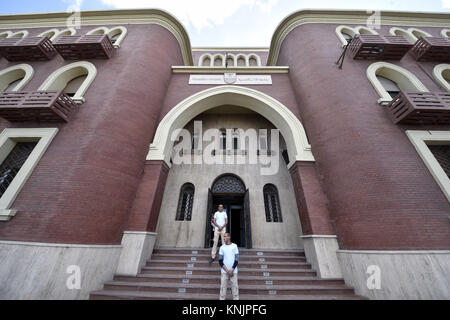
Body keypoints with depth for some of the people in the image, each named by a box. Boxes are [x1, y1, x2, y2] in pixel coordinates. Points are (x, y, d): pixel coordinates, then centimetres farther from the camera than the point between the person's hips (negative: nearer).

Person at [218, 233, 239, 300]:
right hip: (224, 271, 1)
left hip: (233, 271, -1)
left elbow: (236, 260, 0)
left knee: (235, 288, 0)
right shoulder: (222, 247, 4)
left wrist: (231, 270, -7)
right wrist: (227, 270, -7)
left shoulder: (234, 246, 2)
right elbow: (220, 261, 2)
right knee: (223, 288, 0)